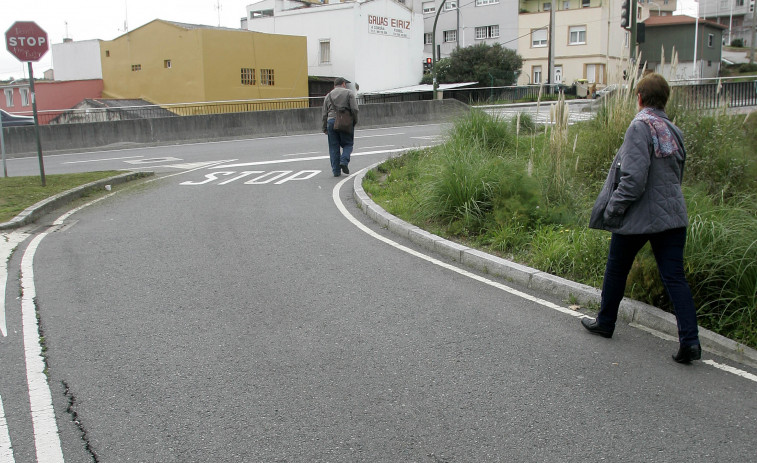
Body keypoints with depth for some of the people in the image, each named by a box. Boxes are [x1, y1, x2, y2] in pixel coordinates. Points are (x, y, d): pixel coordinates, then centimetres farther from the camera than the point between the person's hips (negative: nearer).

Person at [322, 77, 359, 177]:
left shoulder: (328, 95, 15)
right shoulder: (349, 93, 5)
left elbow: (324, 113, 10)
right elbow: (354, 109, -6)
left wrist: (325, 128, 12)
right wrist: (355, 121, 5)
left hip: (331, 121, 3)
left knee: (334, 147, 6)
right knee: (347, 144, 9)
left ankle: (336, 171, 3)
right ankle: (344, 161, -15)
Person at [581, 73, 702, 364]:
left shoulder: (640, 126, -14)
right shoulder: (674, 131, 10)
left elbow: (633, 178, -21)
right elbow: (677, 174, 18)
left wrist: (612, 209, -12)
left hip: (639, 217, -6)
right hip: (673, 216, 6)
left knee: (616, 270, 14)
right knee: (674, 277, 5)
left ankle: (605, 323, 30)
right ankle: (690, 341, -1)